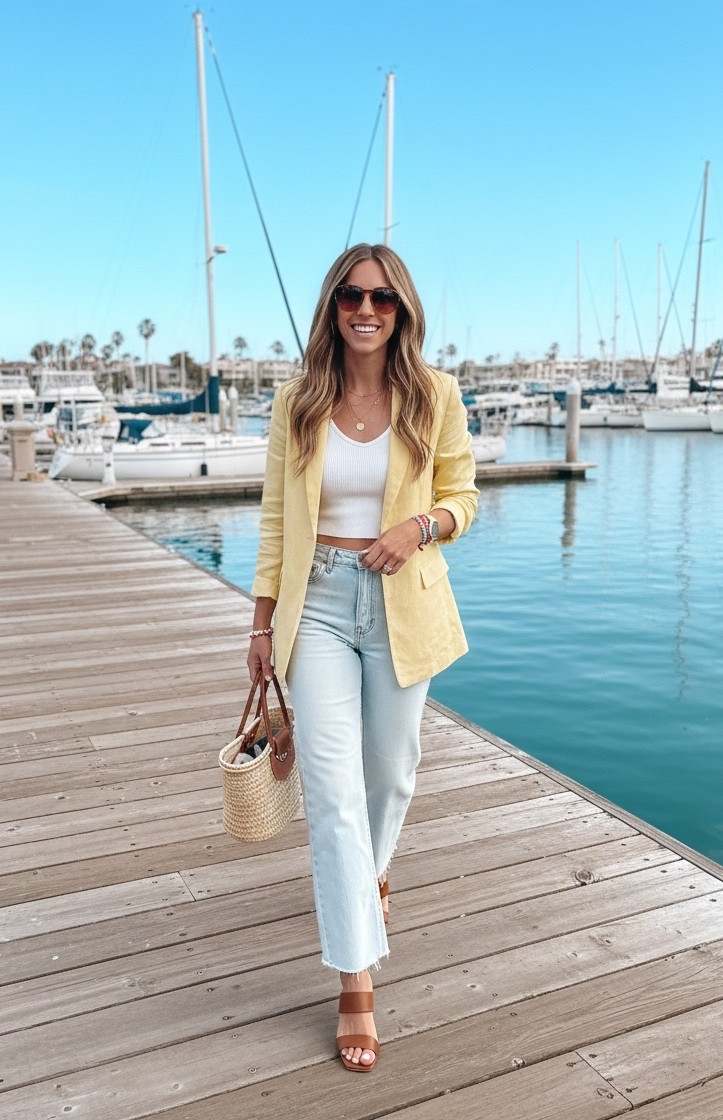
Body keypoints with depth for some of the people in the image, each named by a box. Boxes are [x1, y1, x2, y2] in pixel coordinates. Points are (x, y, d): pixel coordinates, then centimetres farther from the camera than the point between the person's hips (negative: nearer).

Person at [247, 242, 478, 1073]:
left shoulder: (435, 396, -2)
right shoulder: (297, 402, -1)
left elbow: (462, 498, 5)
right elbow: (276, 519, 3)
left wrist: (421, 525, -17)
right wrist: (264, 622, 4)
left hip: (402, 604, 1)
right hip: (318, 603, 0)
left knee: (389, 770, 16)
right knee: (332, 786, -3)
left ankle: (367, 872, 51)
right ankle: (356, 981, 8)